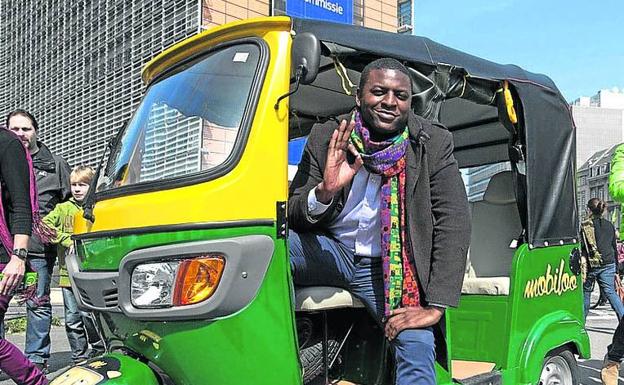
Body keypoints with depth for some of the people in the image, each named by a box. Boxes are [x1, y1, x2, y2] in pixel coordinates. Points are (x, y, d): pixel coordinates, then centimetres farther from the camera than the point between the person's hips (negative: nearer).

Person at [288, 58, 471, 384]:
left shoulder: (434, 144, -6)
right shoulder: (326, 139, -3)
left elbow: (454, 224, -11)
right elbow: (292, 217, -2)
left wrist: (434, 306, -19)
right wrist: (324, 191, -26)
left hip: (393, 269, 0)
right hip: (330, 251, 1)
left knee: (418, 351, -26)